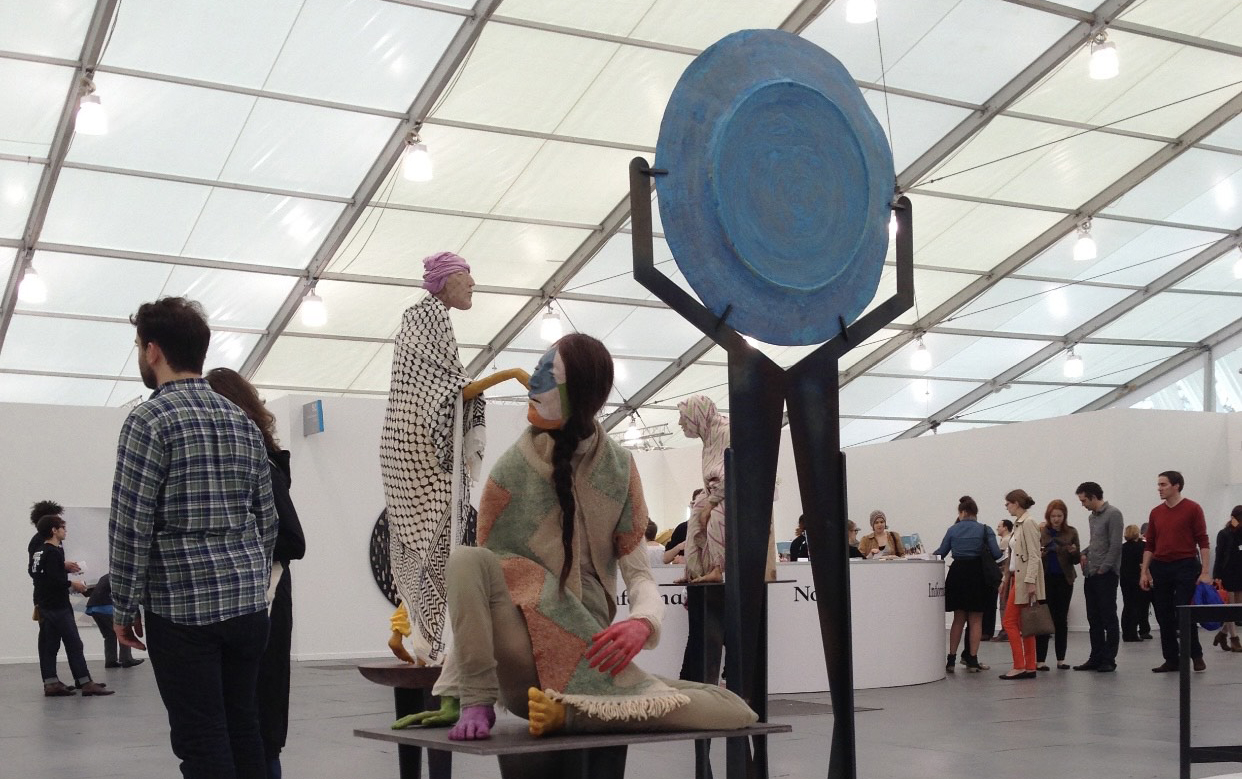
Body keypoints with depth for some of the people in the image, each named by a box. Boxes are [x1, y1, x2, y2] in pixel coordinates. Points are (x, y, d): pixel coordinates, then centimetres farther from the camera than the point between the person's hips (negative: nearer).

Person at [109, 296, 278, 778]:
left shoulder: (150, 420, -8)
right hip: (248, 605, 6)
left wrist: (124, 608, -3)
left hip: (182, 607, -6)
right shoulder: (243, 423, 12)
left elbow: (131, 526, -12)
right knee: (243, 730, 12)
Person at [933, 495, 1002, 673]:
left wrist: (931, 555, 28)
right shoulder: (985, 530, -4)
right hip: (977, 576, -2)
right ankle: (972, 660, 7)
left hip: (957, 575, 2)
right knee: (975, 620, 9)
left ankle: (952, 659, 14)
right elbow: (996, 554, -10)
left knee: (958, 619, 14)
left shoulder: (953, 530, 1)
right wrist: (983, 554, 12)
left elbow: (941, 553, 7)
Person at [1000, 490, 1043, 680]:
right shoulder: (1018, 524, 15)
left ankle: (1019, 666, -6)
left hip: (1024, 580, -10)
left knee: (1010, 622, -8)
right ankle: (1029, 667, 10)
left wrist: (1030, 582, -23)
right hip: (1016, 578, 10)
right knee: (1024, 625, 9)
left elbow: (1034, 555, -18)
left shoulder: (1028, 523, -13)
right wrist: (1007, 578, 19)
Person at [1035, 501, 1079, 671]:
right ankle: (1040, 660, -1)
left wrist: (1074, 552, -14)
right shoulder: (1040, 532, 3)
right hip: (1045, 579, -1)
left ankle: (1061, 659, 14)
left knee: (1061, 619, 7)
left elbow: (1076, 560, 8)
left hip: (1064, 580, 2)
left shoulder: (1071, 533, 6)